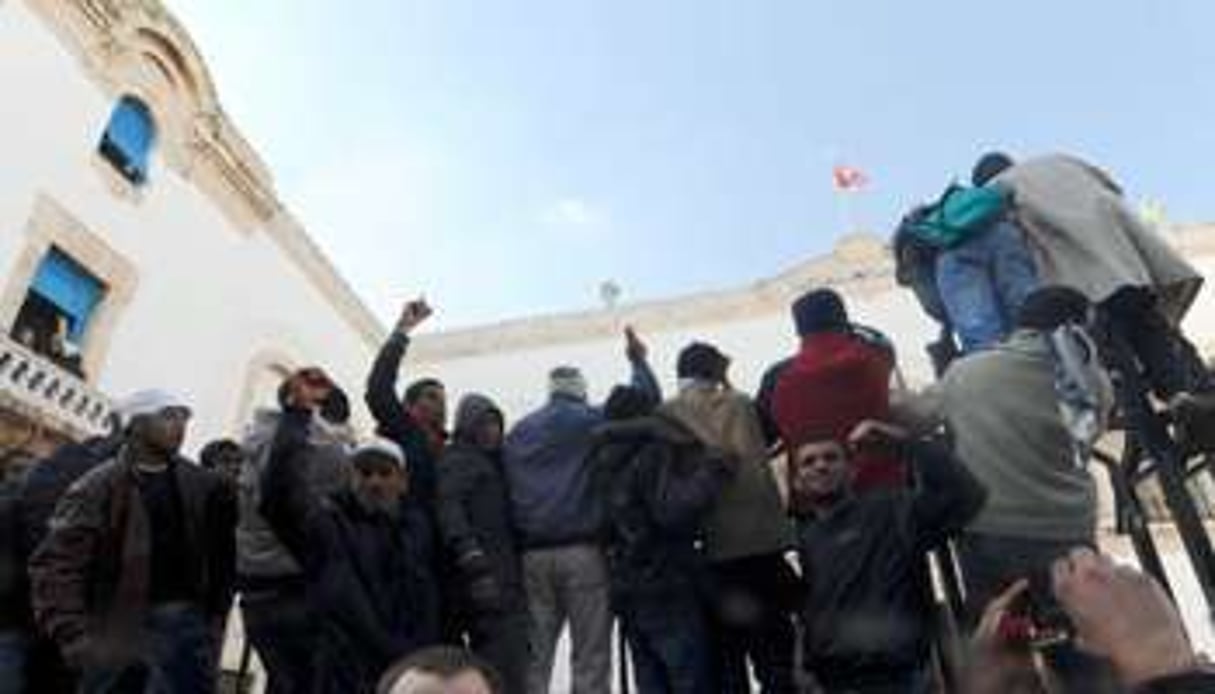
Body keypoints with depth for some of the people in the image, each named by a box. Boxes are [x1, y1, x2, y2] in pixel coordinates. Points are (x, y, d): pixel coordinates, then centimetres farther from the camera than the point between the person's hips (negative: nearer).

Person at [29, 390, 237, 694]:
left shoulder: (203, 485, 5)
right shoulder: (99, 485, -6)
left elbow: (221, 557, 9)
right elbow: (54, 564, -12)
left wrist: (216, 618, 2)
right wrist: (75, 640, -20)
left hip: (189, 620, 3)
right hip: (122, 626, -3)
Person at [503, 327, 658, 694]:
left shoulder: (517, 432, 15)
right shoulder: (592, 420, 2)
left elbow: (507, 492, 10)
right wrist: (639, 362, 19)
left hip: (533, 554, 4)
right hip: (582, 550, -4)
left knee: (534, 658, 7)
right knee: (590, 658, 1)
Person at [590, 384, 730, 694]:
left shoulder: (602, 459, 10)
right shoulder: (653, 452, -15)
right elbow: (673, 511, -25)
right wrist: (712, 472, -19)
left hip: (625, 589, 8)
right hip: (667, 587, -8)